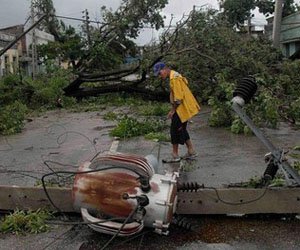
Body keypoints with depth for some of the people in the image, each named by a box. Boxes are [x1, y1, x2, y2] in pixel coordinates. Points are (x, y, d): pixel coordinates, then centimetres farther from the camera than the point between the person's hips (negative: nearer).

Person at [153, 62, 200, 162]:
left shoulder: (174, 78, -19)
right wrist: (173, 109, 15)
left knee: (175, 130, -2)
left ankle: (175, 156, 7)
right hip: (183, 108, 10)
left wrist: (173, 110, -14)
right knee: (181, 130, 16)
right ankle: (191, 151, 24)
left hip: (182, 109, -10)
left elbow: (178, 98, -23)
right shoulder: (174, 76, 14)